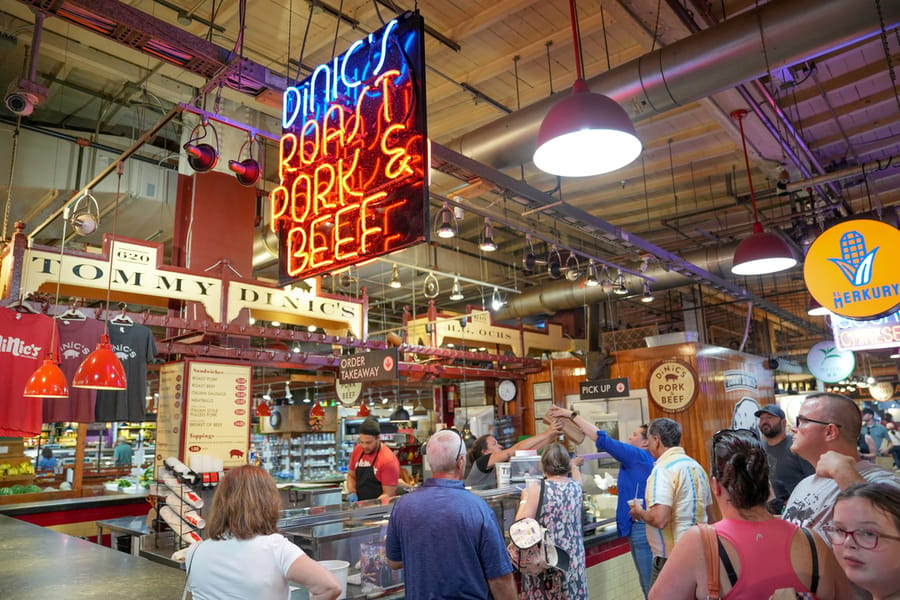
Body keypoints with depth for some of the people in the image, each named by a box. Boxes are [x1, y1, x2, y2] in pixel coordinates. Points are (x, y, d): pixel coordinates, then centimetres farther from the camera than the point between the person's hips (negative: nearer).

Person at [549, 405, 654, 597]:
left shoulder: (638, 457, -14)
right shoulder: (642, 459, 13)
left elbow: (603, 440, -17)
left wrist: (572, 415, -14)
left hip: (642, 527, -10)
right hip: (641, 526, 10)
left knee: (652, 585, -2)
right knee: (649, 583, 16)